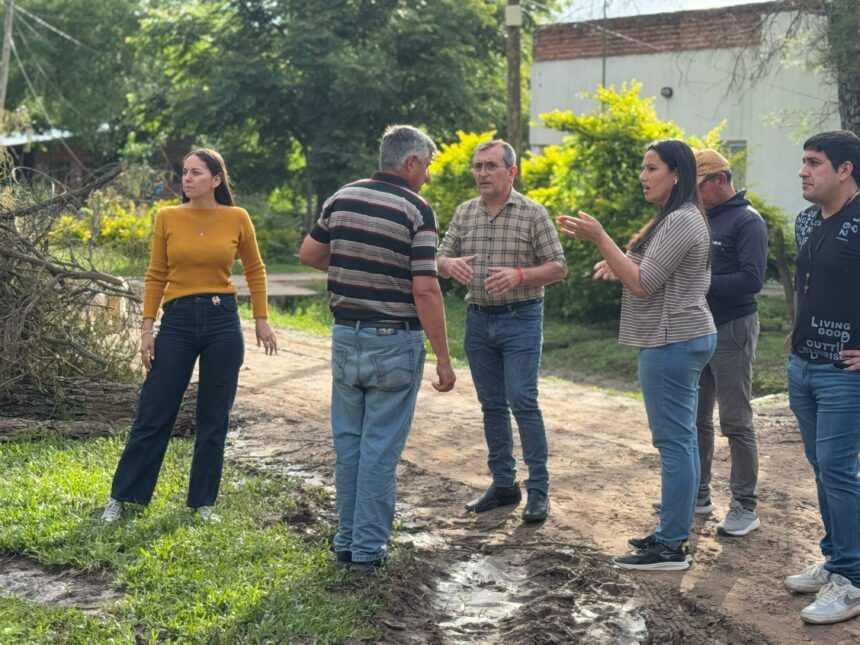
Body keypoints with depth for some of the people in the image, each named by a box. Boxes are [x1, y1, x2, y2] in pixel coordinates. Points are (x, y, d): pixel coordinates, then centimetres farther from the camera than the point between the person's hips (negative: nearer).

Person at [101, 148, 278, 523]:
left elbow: (254, 270, 11)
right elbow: (156, 276, 4)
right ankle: (121, 496, 15)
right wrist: (147, 328, -1)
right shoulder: (167, 218, 0)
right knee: (154, 414, 3)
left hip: (223, 322, 0)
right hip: (177, 322, 0)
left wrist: (261, 320, 9)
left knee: (214, 418, 7)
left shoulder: (237, 219, -1)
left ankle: (203, 502, 20)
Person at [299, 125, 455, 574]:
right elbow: (425, 290, -18)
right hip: (394, 341, -5)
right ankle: (368, 550, 7)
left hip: (346, 335, 5)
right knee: (381, 448, 2)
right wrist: (443, 359, -13)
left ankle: (346, 542, 22)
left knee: (347, 442, 14)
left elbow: (308, 254, 13)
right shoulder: (416, 210, -13)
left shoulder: (342, 198, 4)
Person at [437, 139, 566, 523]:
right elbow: (441, 259, 10)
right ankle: (503, 483, 20)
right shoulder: (464, 213, 8)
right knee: (491, 405, 10)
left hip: (520, 319, -5)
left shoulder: (532, 214, -5)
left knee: (523, 402, -10)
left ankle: (538, 489, -1)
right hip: (478, 320, 5)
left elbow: (558, 267, -5)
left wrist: (519, 275, -22)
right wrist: (450, 264, -14)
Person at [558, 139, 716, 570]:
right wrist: (618, 262, 3)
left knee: (674, 441, -7)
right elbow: (650, 275, 20)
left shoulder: (682, 222, -17)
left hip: (672, 342, -11)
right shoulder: (674, 218, 17)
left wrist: (599, 238, -19)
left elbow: (643, 285, -20)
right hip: (680, 339, 11)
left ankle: (670, 548, -3)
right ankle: (672, 534, 20)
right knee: (680, 440, 13)